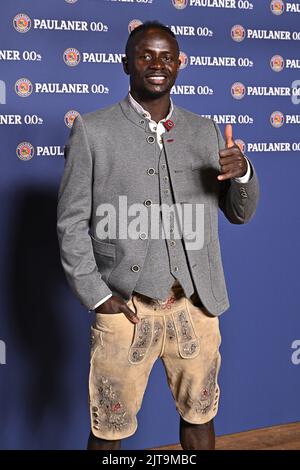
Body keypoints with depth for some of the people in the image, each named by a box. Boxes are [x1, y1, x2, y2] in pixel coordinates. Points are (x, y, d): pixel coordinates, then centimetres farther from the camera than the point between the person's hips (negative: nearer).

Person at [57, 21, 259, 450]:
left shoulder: (206, 132, 7)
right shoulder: (92, 131, -3)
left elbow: (240, 213, 11)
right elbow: (71, 222, -2)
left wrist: (242, 172, -10)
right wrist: (96, 296, -9)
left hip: (196, 308, 3)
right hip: (125, 310, -3)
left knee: (199, 416, 17)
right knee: (109, 430, 11)